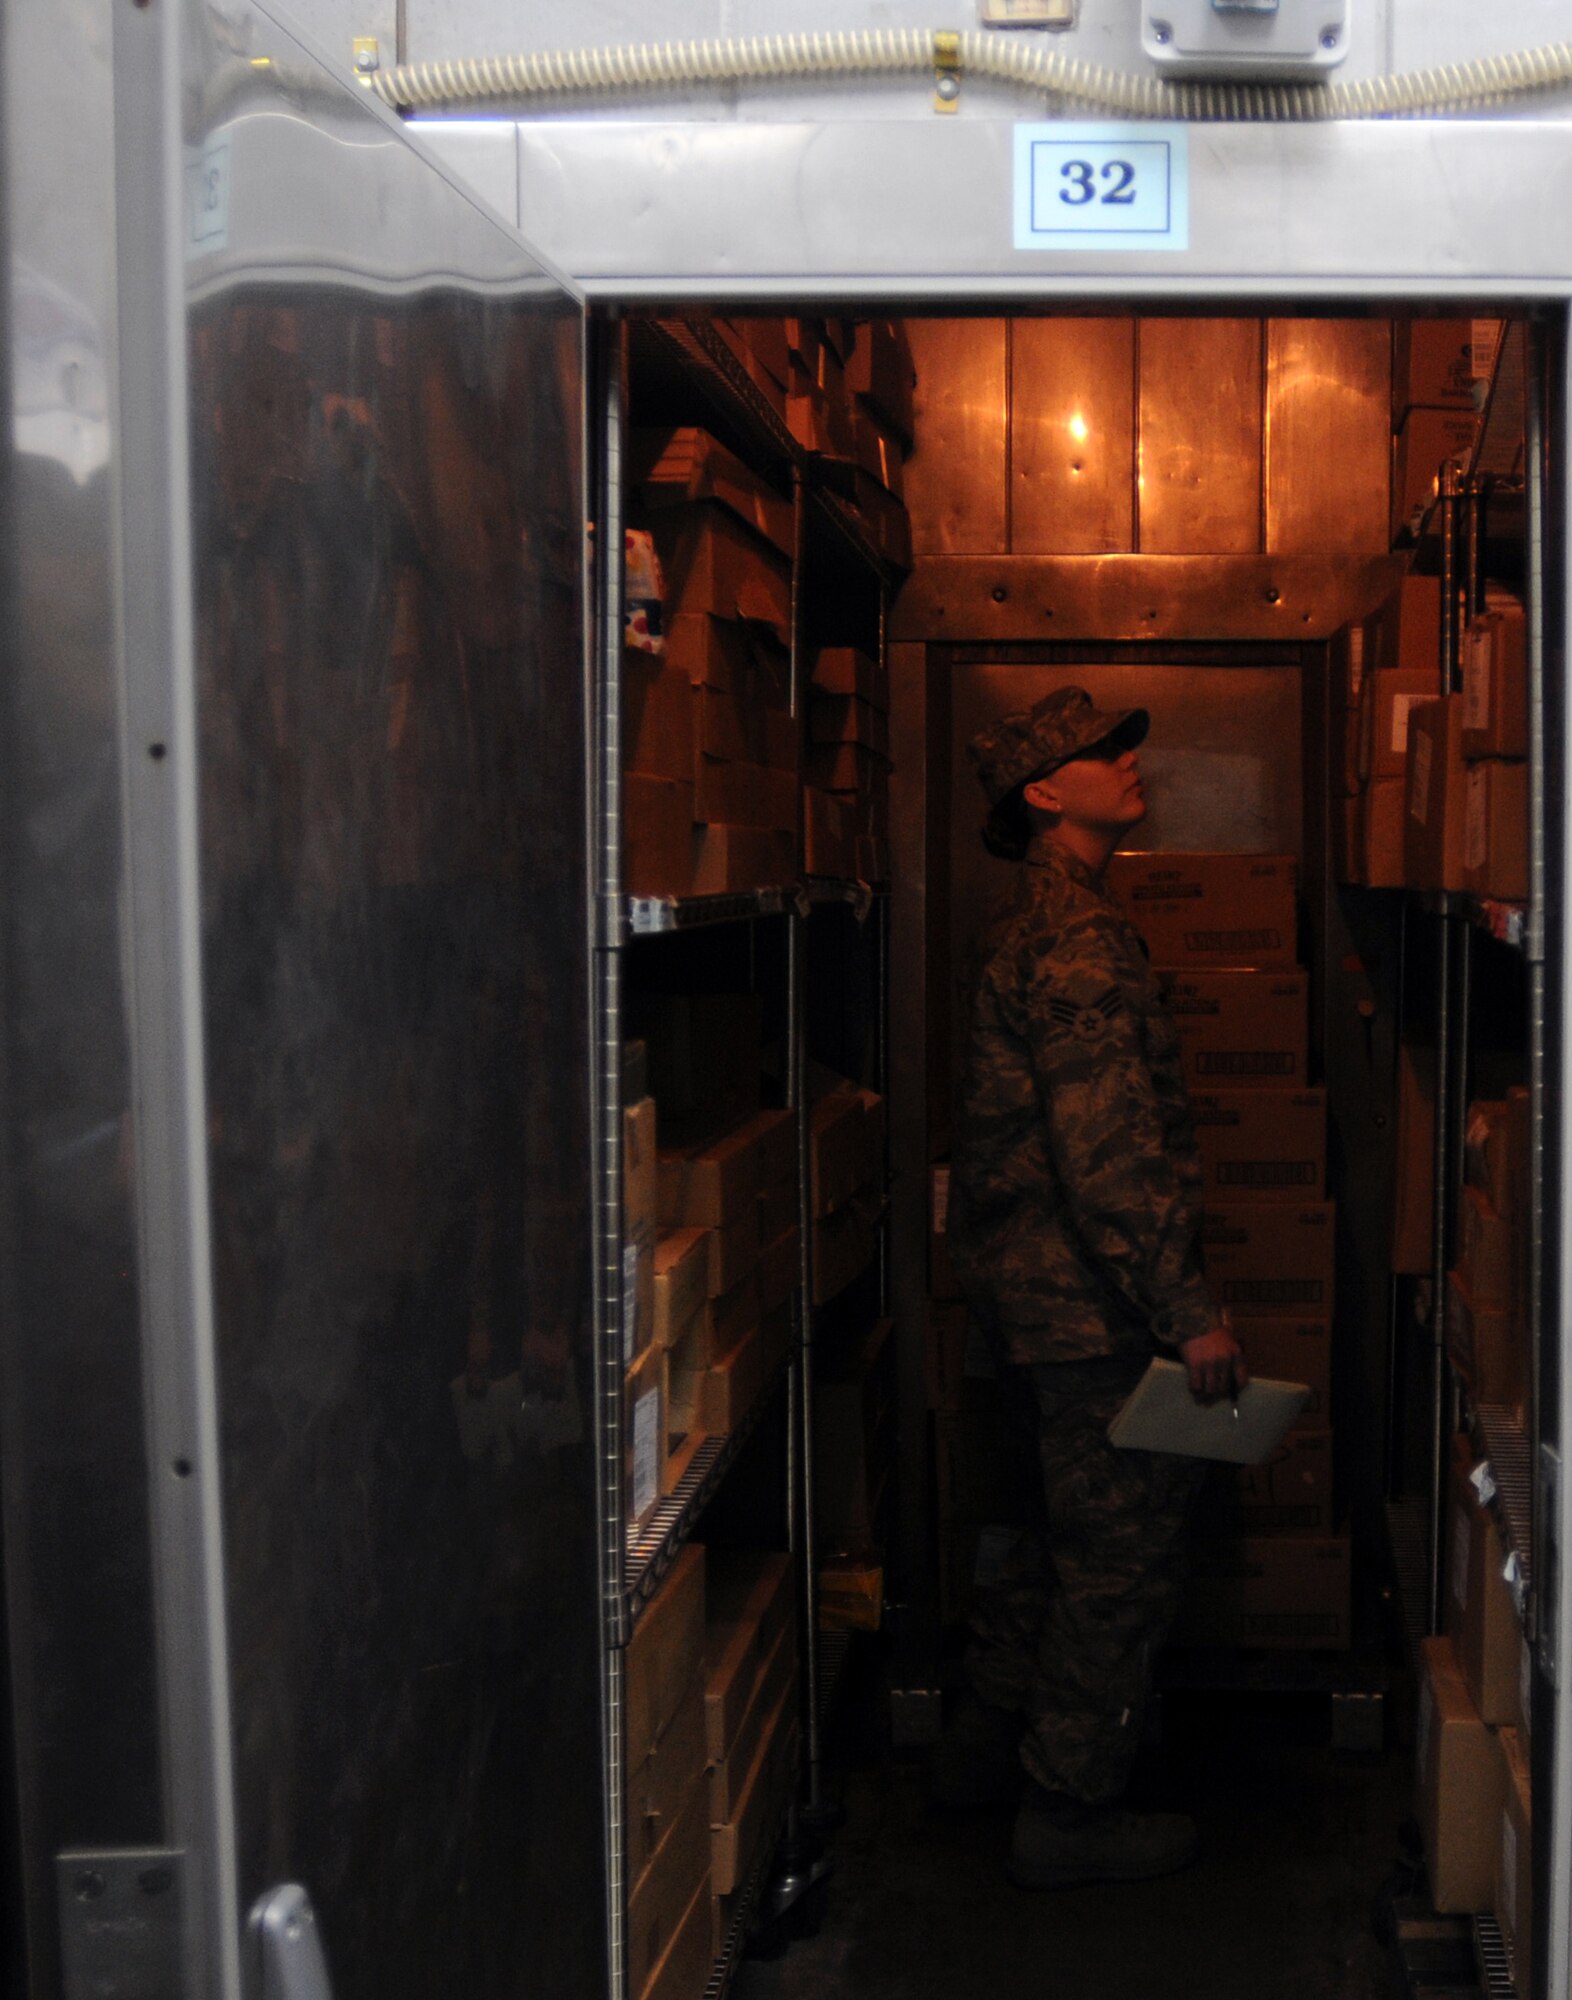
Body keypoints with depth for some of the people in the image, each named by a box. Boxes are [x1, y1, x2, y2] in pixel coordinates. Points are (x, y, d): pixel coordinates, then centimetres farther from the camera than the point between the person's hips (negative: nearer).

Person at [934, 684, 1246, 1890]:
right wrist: (1190, 1312, -21)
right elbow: (1108, 1149, -25)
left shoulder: (1034, 928, 15)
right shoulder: (1079, 940, -19)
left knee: (1074, 1527, 22)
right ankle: (1072, 1811, 11)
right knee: (1127, 1551, 1)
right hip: (1092, 1303, -10)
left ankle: (988, 1745, 33)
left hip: (1033, 1288, 10)